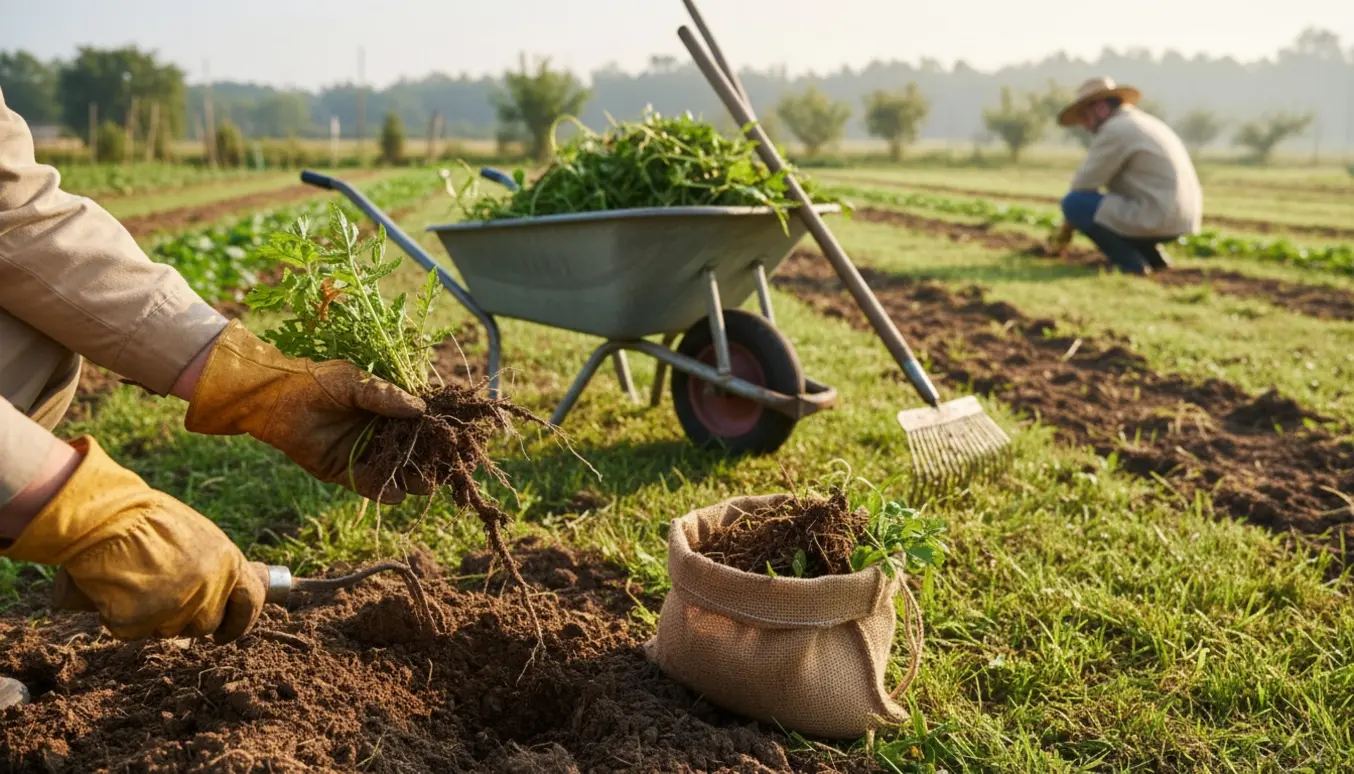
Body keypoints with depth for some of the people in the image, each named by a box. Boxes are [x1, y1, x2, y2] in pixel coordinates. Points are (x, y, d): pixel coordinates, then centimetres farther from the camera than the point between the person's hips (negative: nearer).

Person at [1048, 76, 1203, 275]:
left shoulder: (1114, 130, -10)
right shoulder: (1144, 123, 22)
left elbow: (1083, 187, -9)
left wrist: (1064, 233, 4)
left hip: (1156, 219, -10)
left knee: (1074, 203, -10)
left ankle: (1130, 261, -8)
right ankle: (1151, 255, 16)